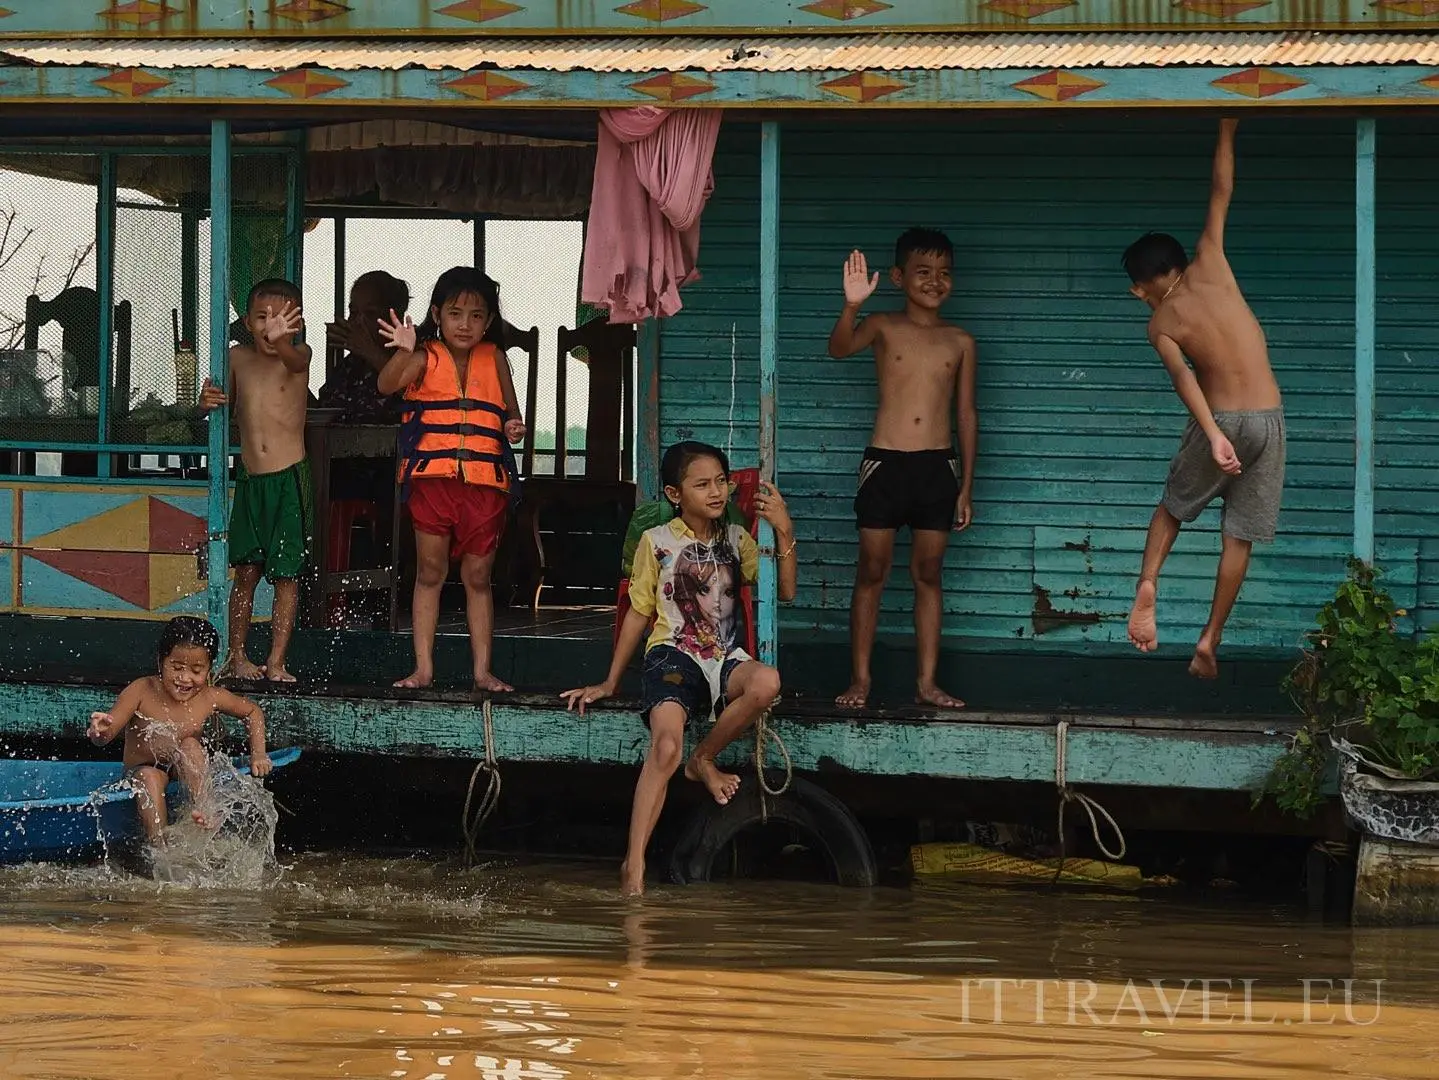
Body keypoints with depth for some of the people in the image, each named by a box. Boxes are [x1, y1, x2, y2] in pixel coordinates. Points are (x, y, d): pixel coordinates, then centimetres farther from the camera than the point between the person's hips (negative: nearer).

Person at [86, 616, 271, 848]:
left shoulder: (209, 698, -10)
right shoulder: (141, 692, -18)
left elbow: (252, 711, 9)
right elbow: (107, 733, -24)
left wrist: (258, 754, -2)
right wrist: (100, 731, -49)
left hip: (184, 775, 2)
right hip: (140, 772, -2)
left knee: (190, 745, -26)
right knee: (150, 777, -35)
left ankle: (203, 808, -32)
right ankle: (158, 845, -42)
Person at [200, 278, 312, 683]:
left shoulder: (299, 355, -6)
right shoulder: (238, 357, 5)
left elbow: (293, 360, -31)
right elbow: (215, 405, 15)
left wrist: (280, 339, -55)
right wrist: (206, 401, -10)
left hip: (289, 480, -3)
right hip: (250, 478, 3)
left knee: (285, 574, -1)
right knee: (246, 571, 7)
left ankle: (276, 662, 3)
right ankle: (237, 656, 16)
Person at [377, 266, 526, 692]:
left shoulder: (494, 359, 9)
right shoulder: (426, 357, 0)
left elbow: (510, 412, 19)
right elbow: (387, 385, -18)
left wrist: (514, 427, -4)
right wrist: (403, 352, -37)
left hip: (485, 482, 2)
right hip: (432, 477, -2)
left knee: (478, 577, 8)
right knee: (430, 573, 4)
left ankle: (482, 671, 11)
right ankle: (423, 668, 8)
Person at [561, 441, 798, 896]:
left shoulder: (736, 539, 12)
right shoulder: (658, 542, 4)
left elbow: (784, 591, 6)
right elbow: (639, 613, 11)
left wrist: (784, 532, -6)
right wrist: (610, 682, 13)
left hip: (724, 658, 3)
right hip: (673, 655, -3)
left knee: (767, 682, -35)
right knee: (665, 747, -32)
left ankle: (704, 760, -9)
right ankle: (634, 866, -35)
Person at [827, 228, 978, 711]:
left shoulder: (960, 342, 6)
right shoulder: (884, 327, 0)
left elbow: (966, 414, 9)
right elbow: (839, 348, -20)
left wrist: (967, 486, 7)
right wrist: (852, 305, -40)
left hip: (938, 467, 2)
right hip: (885, 462, -2)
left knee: (928, 574, 7)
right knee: (872, 570, 3)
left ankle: (927, 681, 11)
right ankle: (860, 677, 8)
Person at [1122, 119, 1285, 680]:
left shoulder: (1160, 323, -2)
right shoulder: (1209, 265, 1)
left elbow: (1183, 378, -17)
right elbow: (1221, 191, 6)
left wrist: (1213, 435, -24)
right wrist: (1226, 132, 16)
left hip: (1218, 419, -1)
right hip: (1267, 418, 1)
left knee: (1173, 506, 25)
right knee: (1240, 535, 8)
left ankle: (1147, 586, 2)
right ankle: (1209, 641, 6)